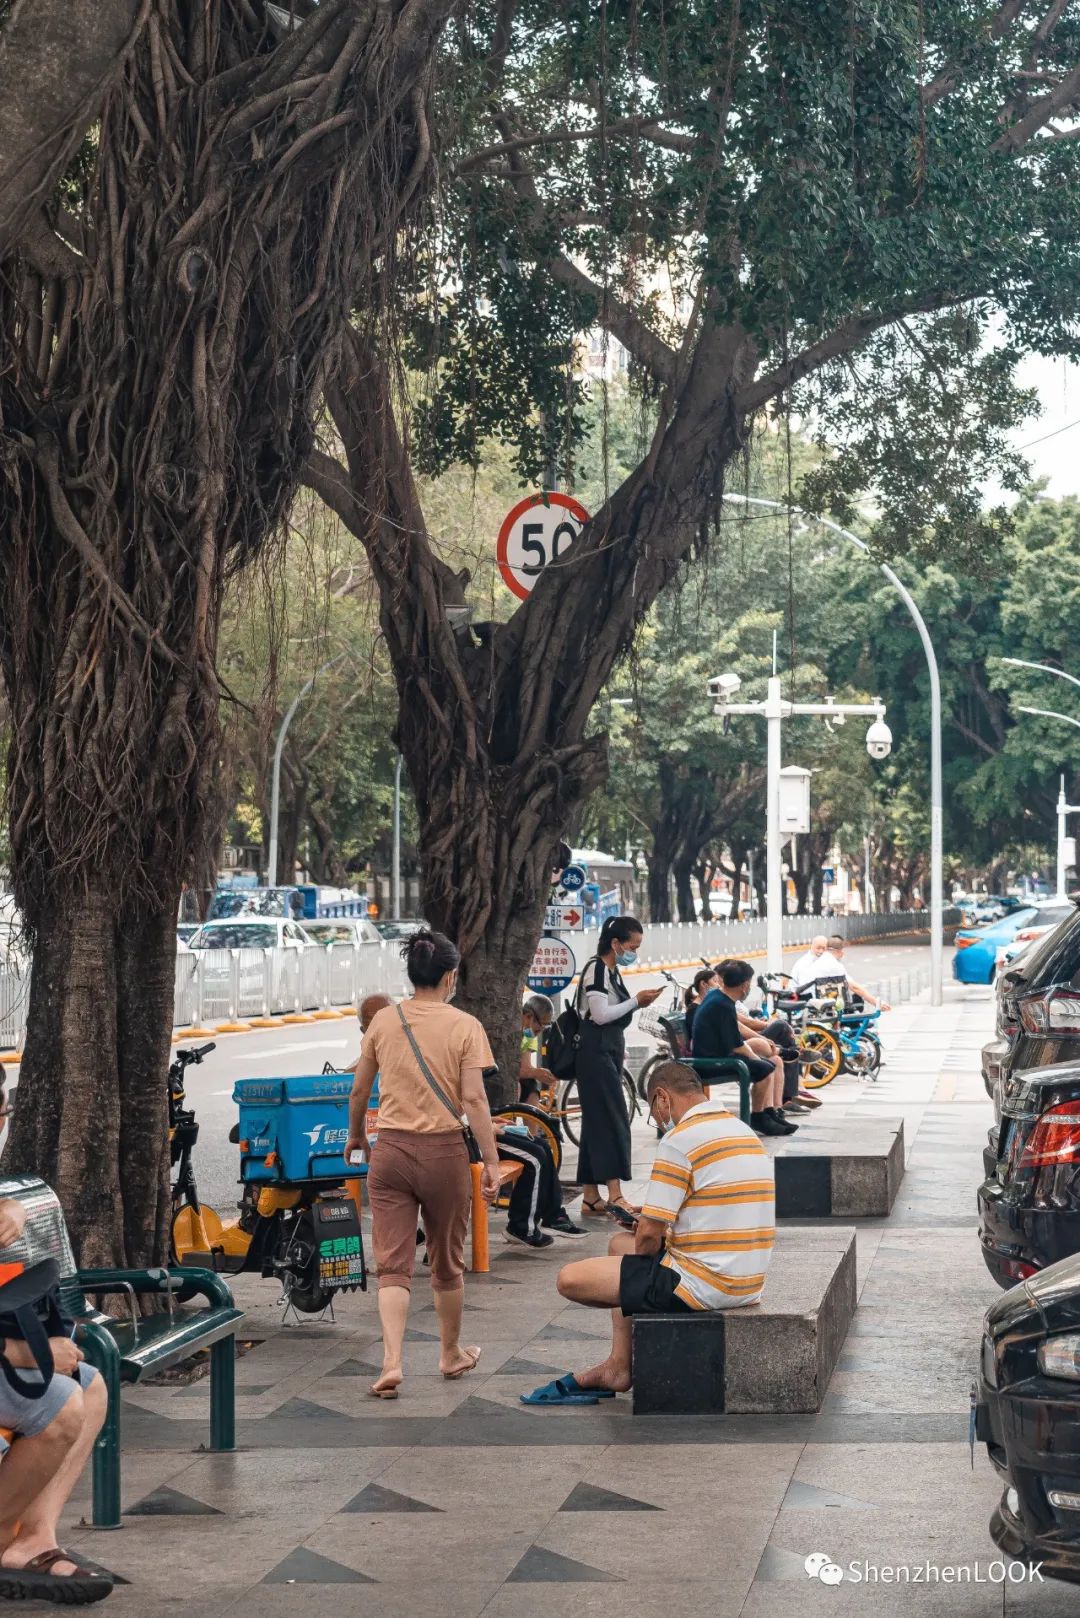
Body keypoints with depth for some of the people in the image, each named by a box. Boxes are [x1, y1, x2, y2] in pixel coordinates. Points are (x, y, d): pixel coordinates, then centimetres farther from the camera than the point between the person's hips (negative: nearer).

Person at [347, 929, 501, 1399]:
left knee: (393, 1265, 2)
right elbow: (474, 1100, -11)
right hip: (443, 1151, -2)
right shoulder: (464, 1026, -7)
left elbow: (360, 1089, 10)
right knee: (447, 1262, 16)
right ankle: (452, 1355, 31)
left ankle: (391, 1363, -13)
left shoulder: (383, 1020, 3)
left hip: (390, 1149, 2)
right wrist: (491, 1163, -8)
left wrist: (355, 1135, 27)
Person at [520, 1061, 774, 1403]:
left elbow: (650, 1234, -14)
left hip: (704, 1285, -10)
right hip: (748, 1283, 10)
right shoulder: (744, 1131, 14)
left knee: (570, 1279, -5)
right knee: (621, 1243, 28)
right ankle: (616, 1367, 24)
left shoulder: (680, 1140, -14)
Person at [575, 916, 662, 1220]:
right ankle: (615, 1195, -15)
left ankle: (590, 1197, 10)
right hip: (596, 1052, -10)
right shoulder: (597, 969, -13)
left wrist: (638, 1002, 10)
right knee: (612, 1120, -12)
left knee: (597, 1121, 8)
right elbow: (601, 1014, -19)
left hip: (609, 1051, 10)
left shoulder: (614, 971, 17)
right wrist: (636, 1000, -14)